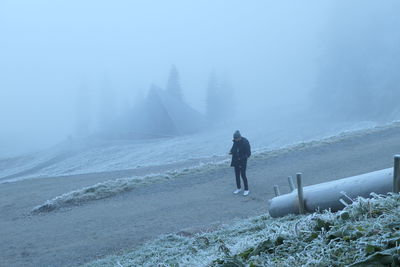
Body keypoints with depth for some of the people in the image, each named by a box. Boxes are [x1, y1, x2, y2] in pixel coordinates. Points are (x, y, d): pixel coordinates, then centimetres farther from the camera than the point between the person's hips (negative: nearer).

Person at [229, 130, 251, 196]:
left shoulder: (245, 142, -18)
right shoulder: (235, 141, -1)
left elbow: (248, 153, -15)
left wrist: (242, 158, -27)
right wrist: (231, 152, -7)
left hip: (243, 161, -6)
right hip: (236, 161, 6)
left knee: (243, 175, -4)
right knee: (237, 174, 12)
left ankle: (246, 190, 9)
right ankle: (238, 188, 28)